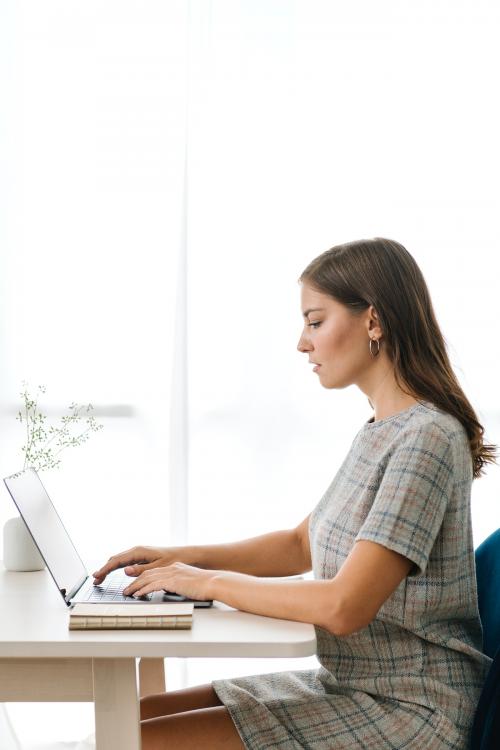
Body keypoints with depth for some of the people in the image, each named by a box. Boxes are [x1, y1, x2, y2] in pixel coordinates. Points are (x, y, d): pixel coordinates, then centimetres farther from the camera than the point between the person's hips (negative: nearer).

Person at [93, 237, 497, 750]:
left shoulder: (428, 438, -20)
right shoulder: (379, 432, 11)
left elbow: (343, 606, -26)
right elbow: (301, 546, 21)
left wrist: (209, 582, -14)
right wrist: (182, 557, 8)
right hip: (347, 687, 9)